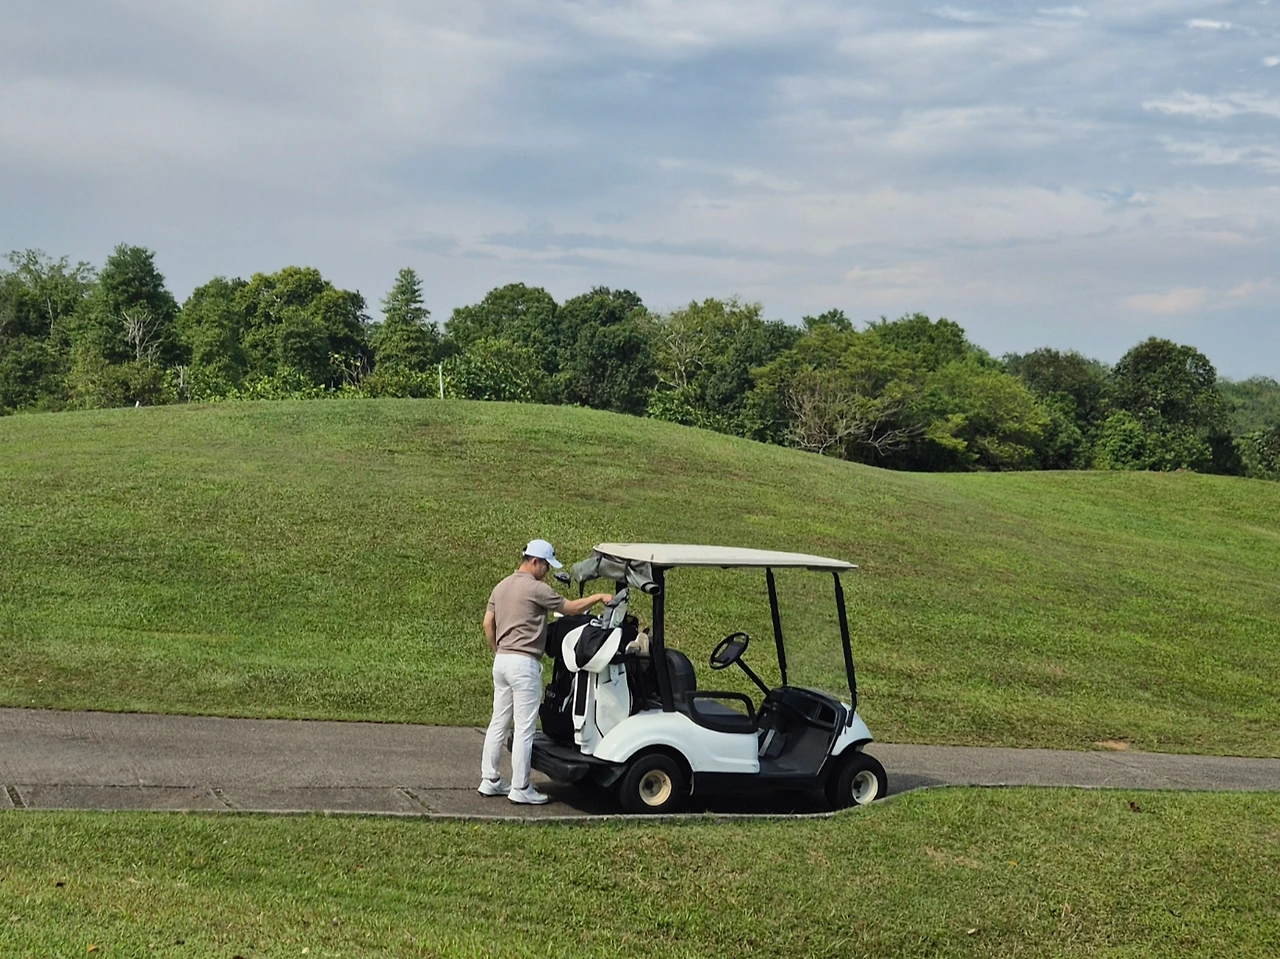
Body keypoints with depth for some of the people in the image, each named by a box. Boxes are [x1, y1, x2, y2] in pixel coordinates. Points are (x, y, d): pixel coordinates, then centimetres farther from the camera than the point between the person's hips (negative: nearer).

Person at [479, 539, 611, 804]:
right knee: (524, 727, -4)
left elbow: (488, 624, 15)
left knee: (498, 722, 13)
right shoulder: (536, 589, -13)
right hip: (524, 663, -9)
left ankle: (489, 780, 16)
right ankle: (520, 788, -1)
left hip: (502, 660, 9)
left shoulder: (501, 587, 13)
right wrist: (598, 597, 5)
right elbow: (571, 608, -7)